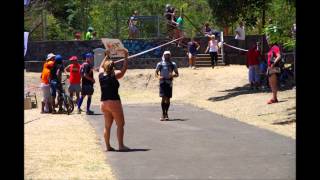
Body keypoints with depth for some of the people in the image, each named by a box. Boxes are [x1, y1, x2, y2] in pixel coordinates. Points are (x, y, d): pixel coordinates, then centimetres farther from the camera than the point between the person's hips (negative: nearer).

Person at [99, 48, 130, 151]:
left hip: (103, 103, 6)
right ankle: (121, 146, -5)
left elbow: (101, 66, 23)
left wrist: (107, 56, 32)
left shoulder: (101, 76, 3)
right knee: (120, 124, 0)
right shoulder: (114, 76, -11)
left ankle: (108, 146, 13)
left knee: (107, 126, 13)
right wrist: (126, 57, 6)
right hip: (114, 102, -6)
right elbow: (124, 69, -3)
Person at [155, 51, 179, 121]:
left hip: (169, 83, 2)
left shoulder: (173, 64, 7)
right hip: (162, 82, -2)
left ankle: (166, 113, 15)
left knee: (168, 99, 4)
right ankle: (163, 114, -7)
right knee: (163, 98, -11)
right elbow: (156, 73, 9)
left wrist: (173, 75, -12)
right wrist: (158, 76, -13)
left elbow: (177, 74, 10)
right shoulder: (160, 64, 3)